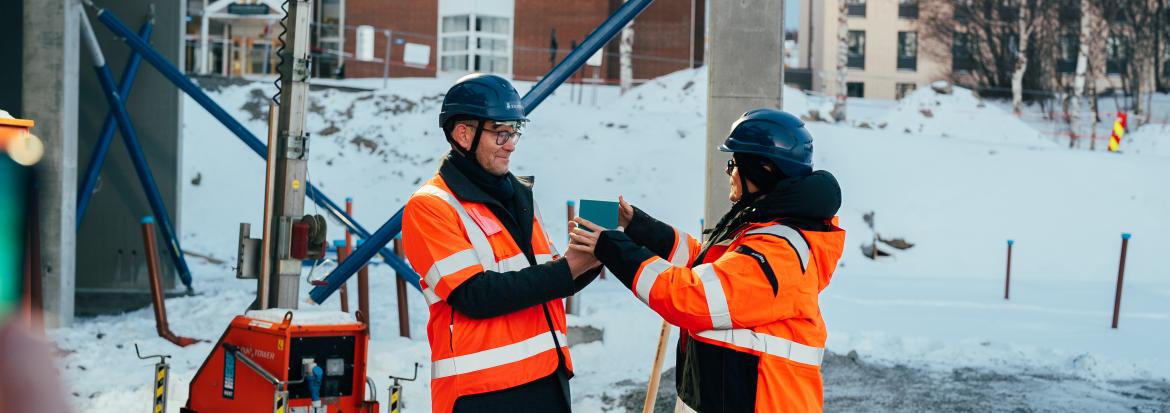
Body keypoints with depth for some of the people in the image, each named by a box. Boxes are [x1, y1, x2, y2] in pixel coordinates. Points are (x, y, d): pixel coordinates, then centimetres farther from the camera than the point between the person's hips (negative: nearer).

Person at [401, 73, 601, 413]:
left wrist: (589, 261, -1)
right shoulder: (430, 206, -7)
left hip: (549, 379, 7)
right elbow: (474, 296, -17)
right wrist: (568, 267, -17)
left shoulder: (520, 195, 15)